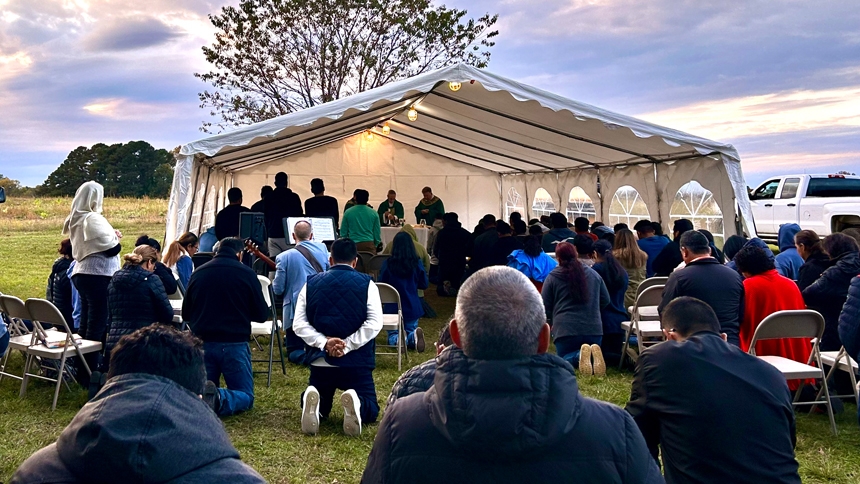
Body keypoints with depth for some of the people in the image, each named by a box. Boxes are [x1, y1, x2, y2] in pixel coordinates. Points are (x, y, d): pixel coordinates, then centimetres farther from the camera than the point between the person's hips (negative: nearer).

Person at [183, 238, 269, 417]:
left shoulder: (198, 273, 5)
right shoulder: (246, 273, -5)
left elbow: (185, 315, 14)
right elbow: (262, 314, 0)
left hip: (202, 343, 3)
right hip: (234, 343, -3)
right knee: (245, 397, 8)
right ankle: (221, 400, -25)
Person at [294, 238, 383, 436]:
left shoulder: (311, 283, 7)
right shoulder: (366, 284, 0)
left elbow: (299, 324, -2)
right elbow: (374, 323, -13)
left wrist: (324, 342, -11)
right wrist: (348, 345, -14)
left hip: (320, 360, 2)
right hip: (357, 361, -2)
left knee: (319, 410, 23)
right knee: (371, 411, 12)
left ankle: (312, 402, -15)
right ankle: (356, 403, -25)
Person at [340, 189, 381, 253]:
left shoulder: (348, 212, 1)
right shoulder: (374, 213, 3)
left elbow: (343, 233, 7)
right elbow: (377, 233, 6)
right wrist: (375, 245, 21)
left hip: (353, 245, 0)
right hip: (369, 245, 0)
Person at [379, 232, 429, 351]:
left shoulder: (387, 264, -11)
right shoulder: (417, 263, -8)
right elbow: (424, 284, 3)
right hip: (412, 307, 1)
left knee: (392, 337, 14)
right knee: (410, 331, 19)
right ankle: (413, 337, -19)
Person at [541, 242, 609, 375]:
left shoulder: (552, 277, -1)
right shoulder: (593, 274, 10)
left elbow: (545, 306, 3)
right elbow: (605, 300, 19)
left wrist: (553, 321, 24)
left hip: (565, 329, -3)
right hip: (594, 328, 3)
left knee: (565, 359, 14)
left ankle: (580, 355, -24)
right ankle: (594, 354, -17)